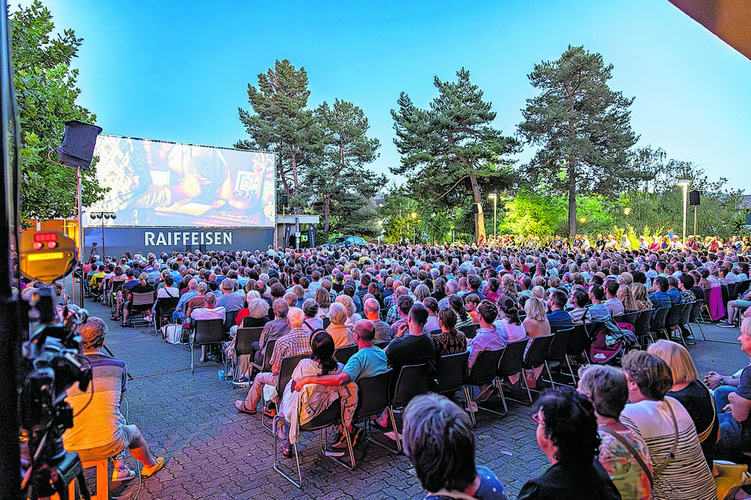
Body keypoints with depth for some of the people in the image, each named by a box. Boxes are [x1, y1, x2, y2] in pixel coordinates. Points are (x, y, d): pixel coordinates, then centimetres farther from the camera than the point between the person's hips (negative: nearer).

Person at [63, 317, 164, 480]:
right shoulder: (118, 366, -5)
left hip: (70, 450, 1)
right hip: (107, 446, -1)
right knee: (133, 431, 32)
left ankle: (119, 467, 39)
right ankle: (150, 466, 57)